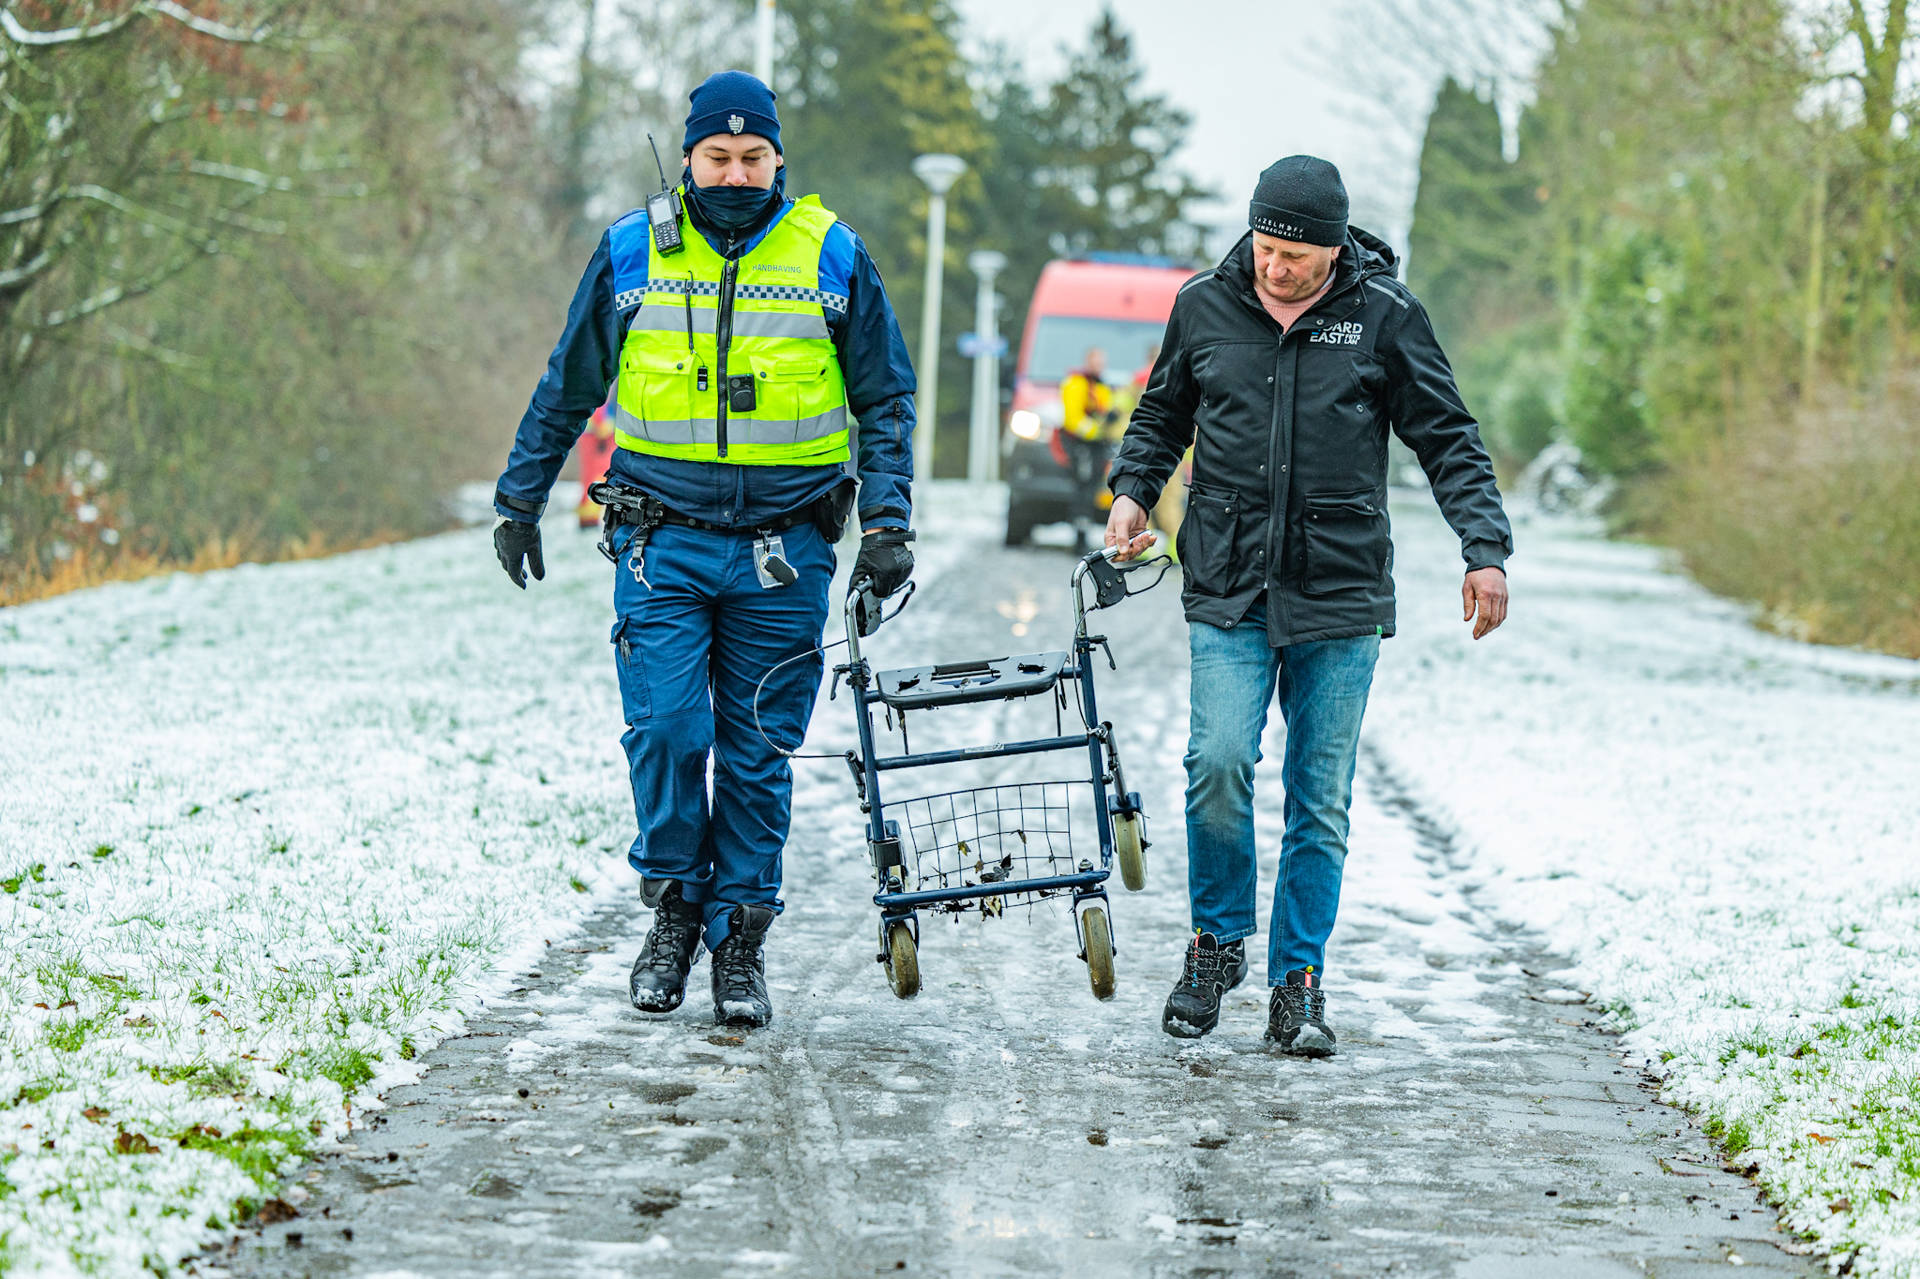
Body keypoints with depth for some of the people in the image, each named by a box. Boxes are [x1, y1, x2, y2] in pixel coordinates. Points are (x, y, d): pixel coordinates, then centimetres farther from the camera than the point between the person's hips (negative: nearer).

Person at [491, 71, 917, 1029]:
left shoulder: (833, 256, 2)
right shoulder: (631, 251, 4)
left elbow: (886, 401, 9)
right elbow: (566, 389, 15)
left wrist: (888, 523, 0)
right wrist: (519, 499, 15)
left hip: (782, 550, 0)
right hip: (663, 539, 0)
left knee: (758, 752, 3)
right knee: (665, 727, -11)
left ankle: (741, 940, 14)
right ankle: (673, 910, 9)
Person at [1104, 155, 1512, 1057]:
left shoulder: (1385, 315, -1)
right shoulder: (1205, 306, 4)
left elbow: (1447, 440, 4)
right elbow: (1162, 414, 20)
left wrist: (1485, 549, -6)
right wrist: (1132, 490, 2)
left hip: (1341, 591, 0)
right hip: (1228, 587, 1)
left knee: (1321, 796, 2)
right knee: (1219, 762, -14)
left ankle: (1297, 982, 13)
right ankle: (1217, 941, 8)